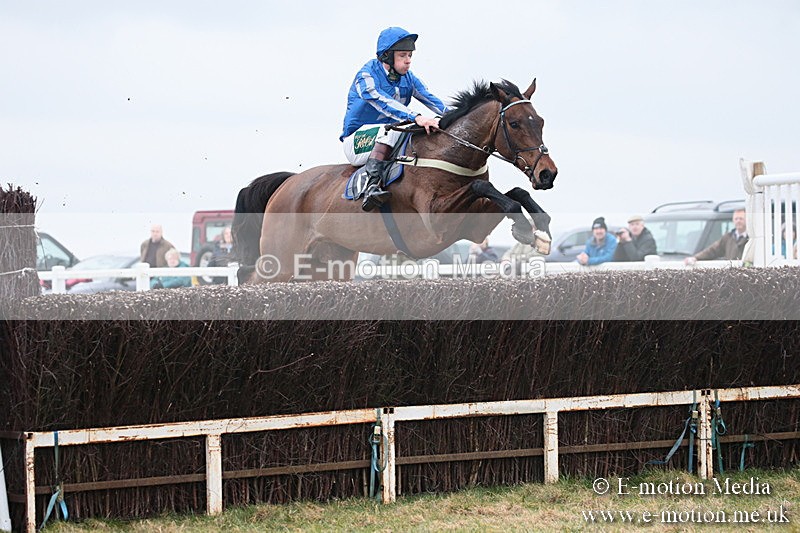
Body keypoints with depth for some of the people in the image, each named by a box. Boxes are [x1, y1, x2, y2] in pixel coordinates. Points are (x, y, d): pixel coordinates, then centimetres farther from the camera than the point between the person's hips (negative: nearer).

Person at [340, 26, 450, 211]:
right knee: (392, 130, -36)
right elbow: (382, 103, -32)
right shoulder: (366, 76, -15)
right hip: (358, 140, -7)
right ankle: (372, 186, -47)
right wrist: (416, 117, -46)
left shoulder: (407, 78, 7)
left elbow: (430, 99, -4)